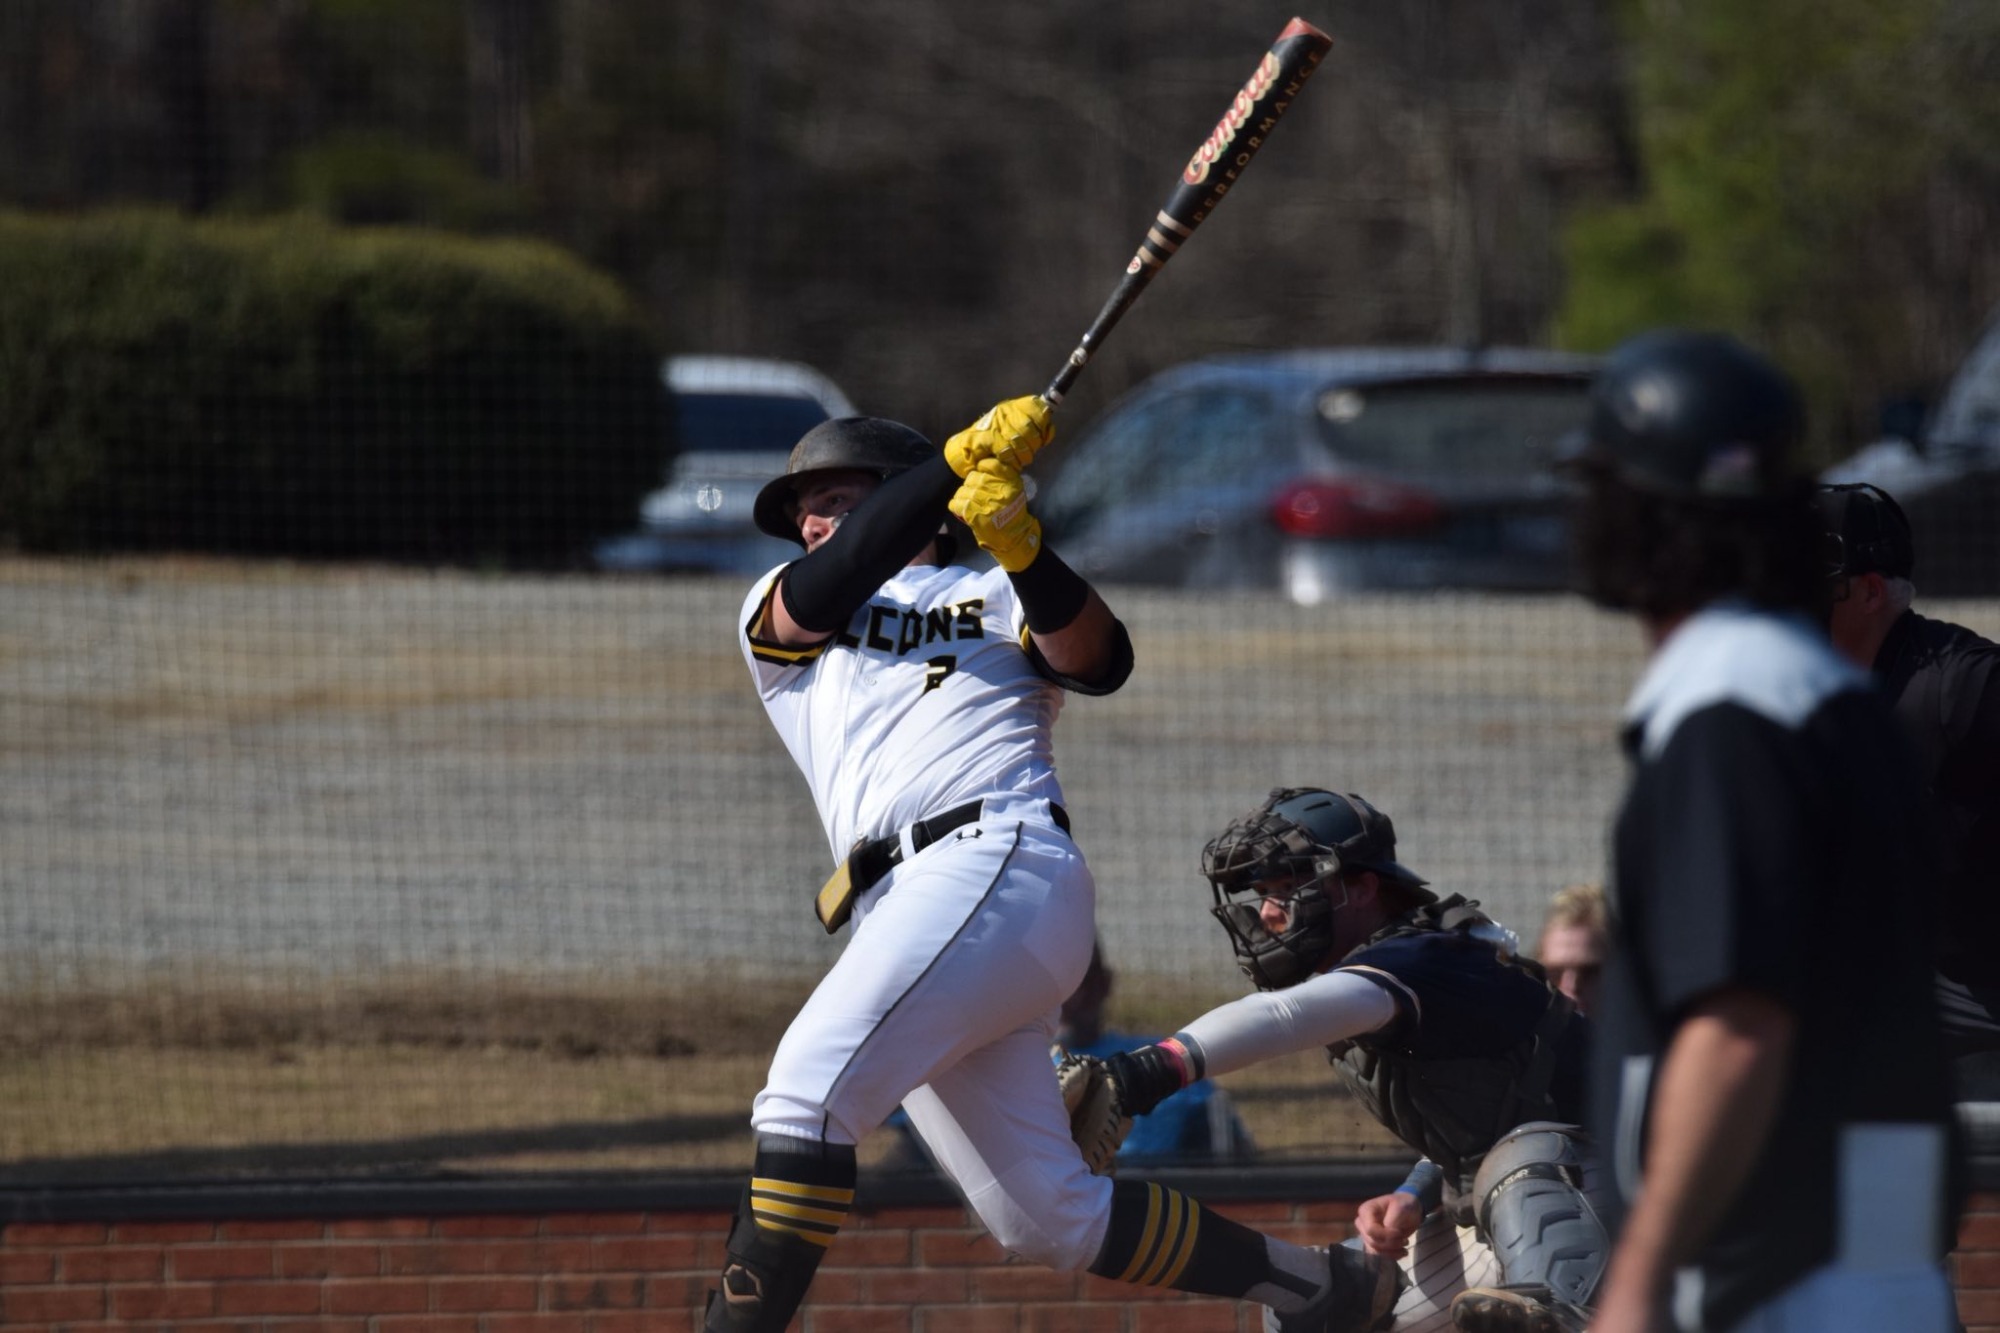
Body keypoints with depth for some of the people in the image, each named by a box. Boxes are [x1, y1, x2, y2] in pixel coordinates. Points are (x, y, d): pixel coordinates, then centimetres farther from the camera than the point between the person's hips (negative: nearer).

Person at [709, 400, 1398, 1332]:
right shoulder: (775, 621, 28)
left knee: (808, 1089, -24)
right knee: (1047, 1218, 0)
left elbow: (1099, 661, -3)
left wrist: (1022, 553, -21)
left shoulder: (992, 599, 19)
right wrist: (962, 458, -6)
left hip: (1001, 864, -5)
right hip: (898, 913, 5)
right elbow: (834, 582, 5)